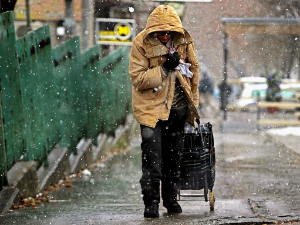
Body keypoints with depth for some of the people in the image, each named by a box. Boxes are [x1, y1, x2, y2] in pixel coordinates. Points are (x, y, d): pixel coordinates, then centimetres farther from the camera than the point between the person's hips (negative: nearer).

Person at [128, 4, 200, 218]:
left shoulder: (184, 40, -3)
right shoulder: (141, 43, -15)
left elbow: (193, 70, 12)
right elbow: (138, 79, -17)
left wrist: (193, 104, 16)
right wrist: (165, 68, -25)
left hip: (177, 107, 4)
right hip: (151, 106, -4)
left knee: (174, 154, 12)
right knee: (152, 156, -10)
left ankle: (171, 198, 25)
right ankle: (151, 202, -3)